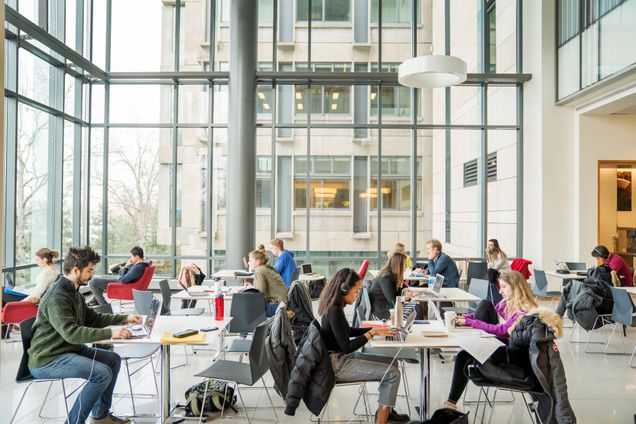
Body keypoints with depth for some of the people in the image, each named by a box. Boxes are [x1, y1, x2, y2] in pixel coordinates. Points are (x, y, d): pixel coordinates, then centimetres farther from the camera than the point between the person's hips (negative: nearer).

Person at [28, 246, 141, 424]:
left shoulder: (73, 292, 9)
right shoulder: (57, 297, -23)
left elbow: (93, 318, 18)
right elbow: (71, 333, -34)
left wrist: (125, 318, 9)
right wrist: (110, 333, -36)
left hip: (69, 349, 10)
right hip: (47, 360, -10)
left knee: (113, 360, 8)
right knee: (102, 373, -24)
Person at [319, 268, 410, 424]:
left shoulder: (334, 306, 5)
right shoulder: (334, 311, -24)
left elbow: (347, 331, 19)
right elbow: (346, 347, -22)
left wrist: (375, 329, 10)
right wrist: (372, 333, -15)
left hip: (342, 357, 10)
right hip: (337, 364, -10)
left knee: (392, 363, 11)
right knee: (393, 373, -11)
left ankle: (385, 410, 19)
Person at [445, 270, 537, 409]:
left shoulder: (525, 310, -22)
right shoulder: (506, 301, 5)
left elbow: (502, 330, -29)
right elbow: (487, 314, 11)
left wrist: (469, 322, -29)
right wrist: (465, 317, -10)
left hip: (516, 354, -8)